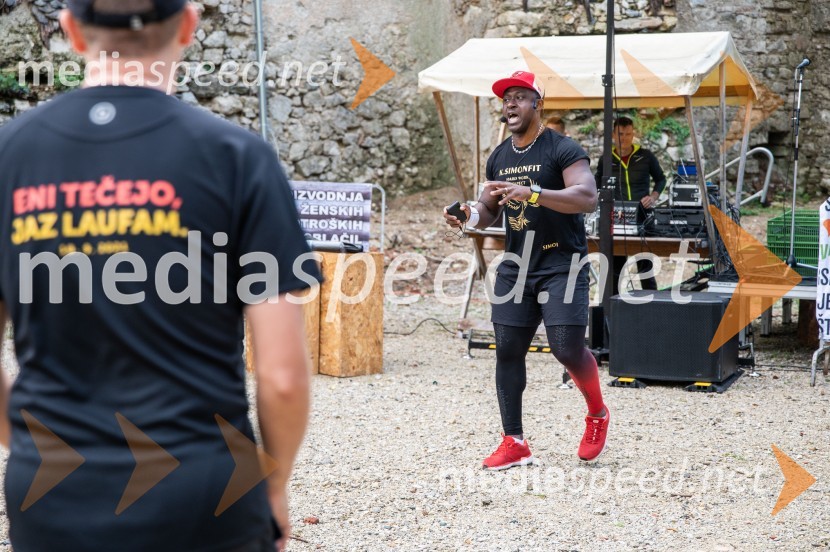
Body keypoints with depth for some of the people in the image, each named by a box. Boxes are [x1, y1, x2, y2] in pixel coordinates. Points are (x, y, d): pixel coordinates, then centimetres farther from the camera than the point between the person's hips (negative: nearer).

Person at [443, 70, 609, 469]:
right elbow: (490, 210, 21)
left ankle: (597, 414, 16)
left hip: (561, 264, -6)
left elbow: (587, 197, -22)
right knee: (507, 350, 0)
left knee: (567, 348, -13)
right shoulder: (498, 158, 12)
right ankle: (514, 443, 7)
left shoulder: (562, 149, -9)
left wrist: (532, 193, -34)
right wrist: (471, 215, -3)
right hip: (516, 265, 6)